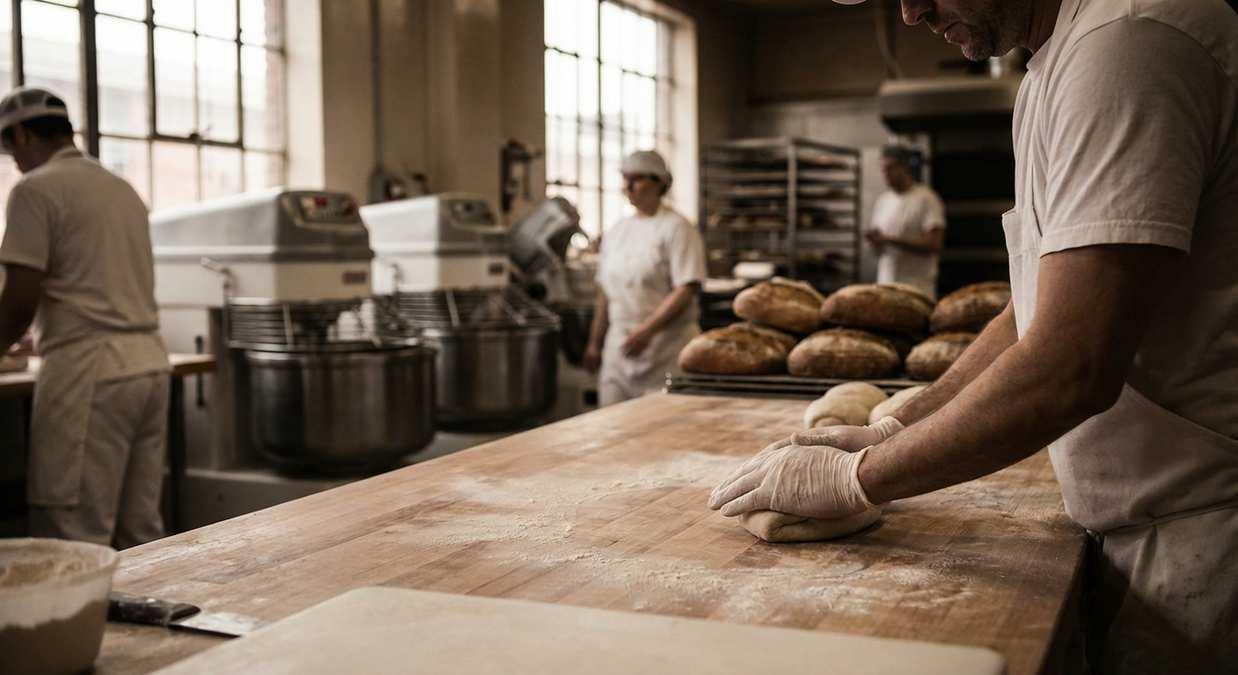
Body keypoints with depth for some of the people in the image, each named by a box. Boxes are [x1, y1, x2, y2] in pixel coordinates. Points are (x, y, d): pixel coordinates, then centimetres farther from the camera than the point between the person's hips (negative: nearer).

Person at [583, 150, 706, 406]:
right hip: (619, 346, 6)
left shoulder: (677, 228, -6)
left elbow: (687, 290, -14)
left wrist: (647, 330, -22)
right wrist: (595, 342, 17)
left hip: (665, 346, -6)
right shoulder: (616, 231, 14)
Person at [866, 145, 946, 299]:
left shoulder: (926, 199, -5)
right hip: (885, 285, 5)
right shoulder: (882, 201, 15)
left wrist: (890, 239, -17)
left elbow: (933, 245, -14)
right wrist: (875, 240, -6)